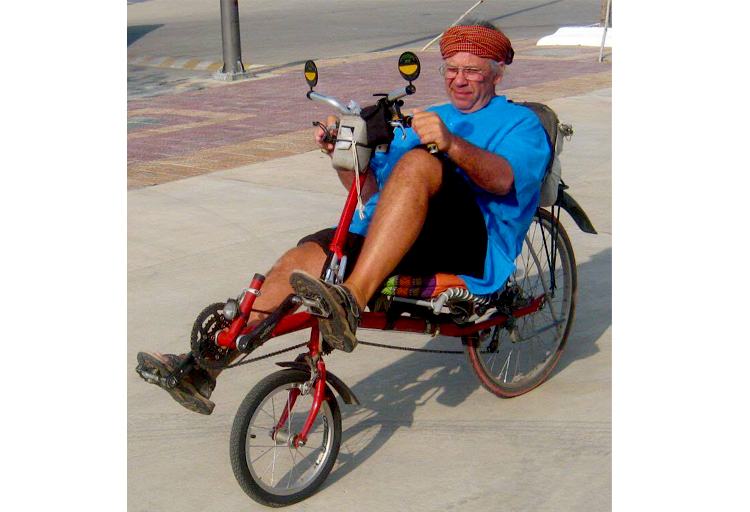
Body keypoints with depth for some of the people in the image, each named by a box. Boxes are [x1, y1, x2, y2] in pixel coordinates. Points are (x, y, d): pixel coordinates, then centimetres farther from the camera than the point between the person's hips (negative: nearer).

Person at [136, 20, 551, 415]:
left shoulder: (520, 122, 13)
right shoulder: (425, 120, 31)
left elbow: (502, 179, -12)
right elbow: (370, 189, 21)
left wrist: (452, 144, -30)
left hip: (477, 246, -5)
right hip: (408, 246, 5)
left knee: (420, 162, -32)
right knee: (312, 251, -19)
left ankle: (351, 301, -44)